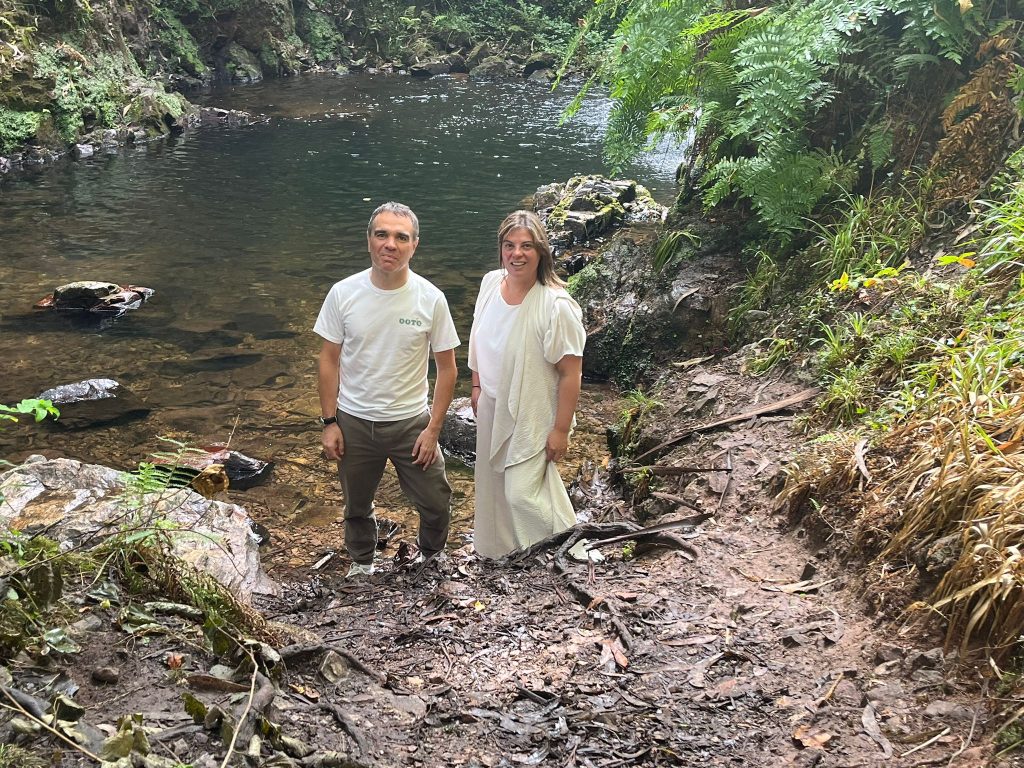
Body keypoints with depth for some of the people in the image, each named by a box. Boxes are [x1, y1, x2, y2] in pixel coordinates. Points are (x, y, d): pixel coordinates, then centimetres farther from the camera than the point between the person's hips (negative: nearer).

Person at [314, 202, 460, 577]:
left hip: (411, 422, -1)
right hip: (354, 423, 1)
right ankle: (361, 563, 48)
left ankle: (430, 557, 42)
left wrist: (433, 429, -9)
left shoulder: (431, 299, -13)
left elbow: (447, 368, -6)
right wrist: (329, 423, -5)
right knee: (357, 505, 20)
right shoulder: (343, 294, -12)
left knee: (436, 504, 10)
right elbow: (329, 361, -3)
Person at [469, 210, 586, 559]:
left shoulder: (556, 306, -27)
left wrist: (561, 430, -18)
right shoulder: (490, 283, -7)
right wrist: (477, 387, 15)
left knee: (522, 493, -3)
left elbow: (570, 373, -21)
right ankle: (497, 550, 47)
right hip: (493, 406, 7)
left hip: (533, 416, -7)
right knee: (495, 485, 22)